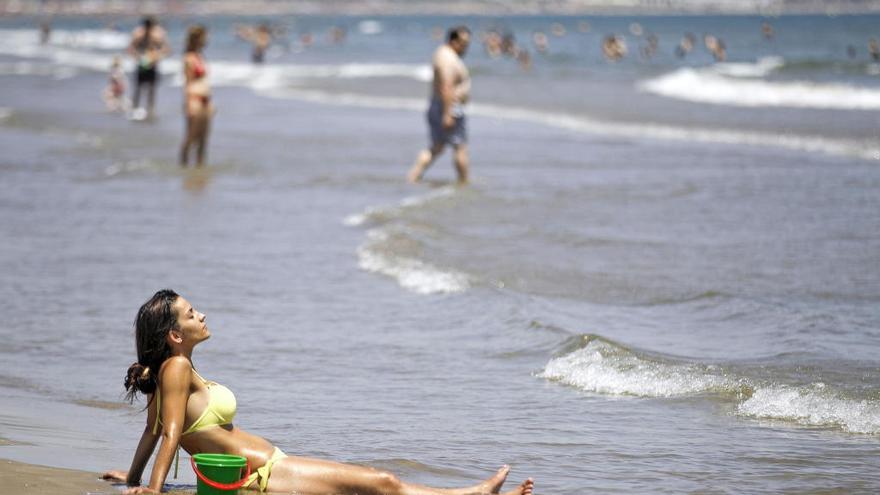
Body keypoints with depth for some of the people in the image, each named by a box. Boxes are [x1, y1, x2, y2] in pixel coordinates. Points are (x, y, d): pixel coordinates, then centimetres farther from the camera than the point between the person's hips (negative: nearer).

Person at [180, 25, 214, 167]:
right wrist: (190, 104, -17)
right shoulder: (189, 59, -10)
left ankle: (200, 164, 11)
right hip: (194, 100, -9)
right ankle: (184, 164, -1)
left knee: (203, 139, 8)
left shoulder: (200, 57, 15)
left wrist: (209, 102, 19)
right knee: (191, 137, -6)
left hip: (204, 101, 9)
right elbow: (188, 82, -13)